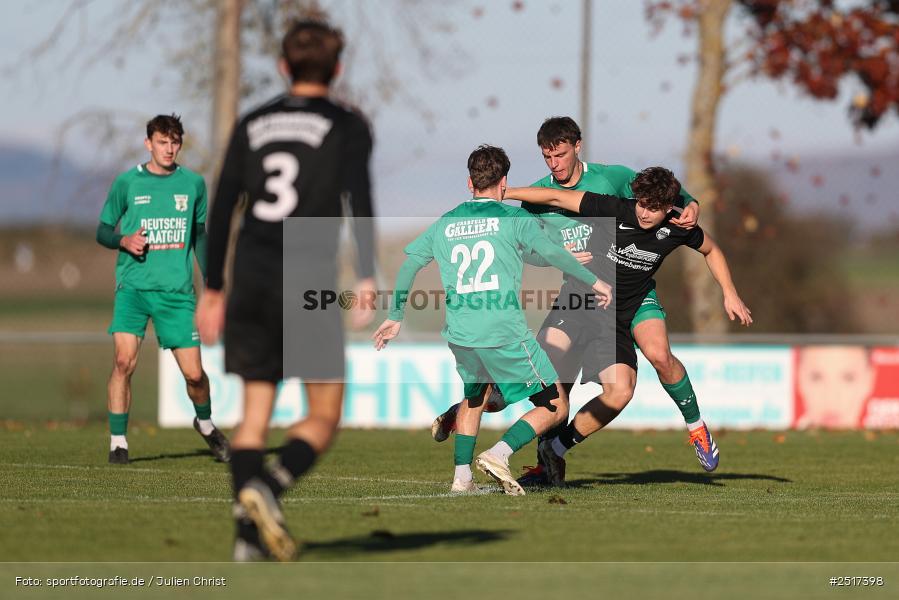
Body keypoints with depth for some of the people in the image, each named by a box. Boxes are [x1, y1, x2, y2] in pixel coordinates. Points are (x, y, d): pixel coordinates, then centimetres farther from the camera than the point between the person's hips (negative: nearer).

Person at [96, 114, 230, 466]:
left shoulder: (193, 184, 8)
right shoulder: (127, 183, 1)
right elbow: (103, 231, 8)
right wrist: (124, 240, -14)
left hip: (177, 291, 2)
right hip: (133, 287, -2)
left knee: (194, 373, -1)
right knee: (124, 361, -19)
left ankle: (205, 424, 30)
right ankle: (118, 442, -8)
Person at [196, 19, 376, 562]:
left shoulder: (253, 125, 14)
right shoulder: (347, 126, 3)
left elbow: (222, 208, 12)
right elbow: (358, 198, -11)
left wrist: (213, 289, 18)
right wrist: (368, 279, -15)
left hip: (251, 283, 4)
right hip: (310, 283, -4)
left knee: (255, 414, 8)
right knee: (324, 417, 2)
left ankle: (249, 533, -7)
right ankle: (267, 488, -25)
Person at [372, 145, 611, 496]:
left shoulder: (445, 223, 14)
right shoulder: (513, 218, 1)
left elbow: (409, 263, 14)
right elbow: (550, 251, -11)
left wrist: (395, 318, 22)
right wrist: (593, 282, -3)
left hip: (460, 335, 5)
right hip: (506, 334, -5)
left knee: (474, 394, 33)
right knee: (555, 408, 6)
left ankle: (461, 475, 23)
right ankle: (500, 454, -14)